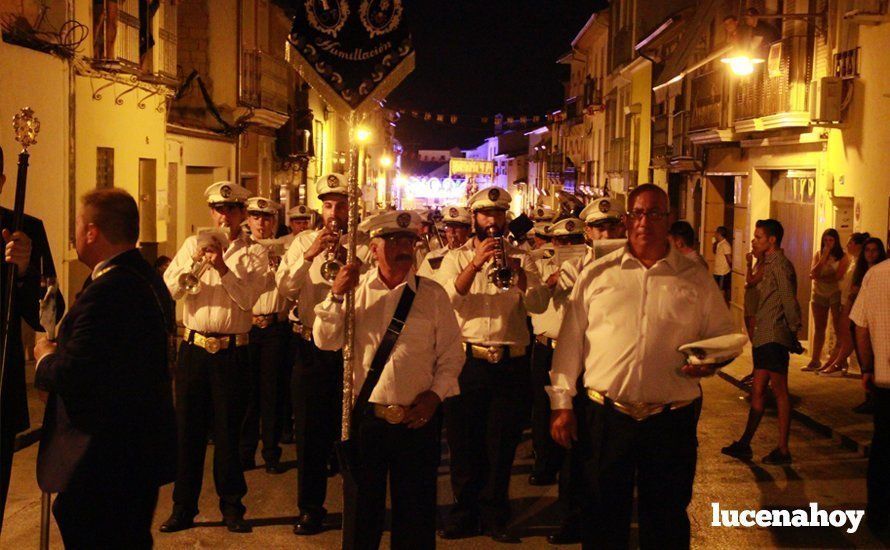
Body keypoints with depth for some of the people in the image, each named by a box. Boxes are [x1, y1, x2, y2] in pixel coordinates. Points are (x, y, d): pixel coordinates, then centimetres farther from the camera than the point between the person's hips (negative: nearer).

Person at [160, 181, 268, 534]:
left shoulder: (254, 254, 2)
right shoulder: (193, 245, 8)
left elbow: (247, 299, -12)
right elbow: (167, 290, -2)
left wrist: (223, 268, -23)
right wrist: (194, 263, -16)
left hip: (232, 351, -2)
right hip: (194, 347, 2)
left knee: (228, 430, 6)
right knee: (188, 428, 7)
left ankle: (232, 507, 19)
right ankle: (183, 508, 18)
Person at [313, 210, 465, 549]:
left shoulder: (433, 294, 3)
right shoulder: (356, 289, 4)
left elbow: (451, 354, 5)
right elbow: (326, 341, -4)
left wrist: (435, 394, -7)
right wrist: (336, 296, -16)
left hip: (417, 420, 0)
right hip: (365, 417, 0)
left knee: (415, 513, 9)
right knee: (360, 511, 12)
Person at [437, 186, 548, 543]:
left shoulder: (521, 259, 8)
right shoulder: (456, 258, 6)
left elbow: (539, 303, -7)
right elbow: (448, 300, -12)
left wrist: (517, 270, -22)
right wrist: (476, 263, -23)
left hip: (511, 364, 1)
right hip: (467, 362, -1)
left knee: (502, 446, 9)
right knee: (463, 443, 8)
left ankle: (495, 517, 22)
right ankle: (464, 515, 21)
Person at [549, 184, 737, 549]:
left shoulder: (695, 279, 5)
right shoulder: (597, 275, 5)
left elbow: (723, 337, 13)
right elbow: (570, 342, 5)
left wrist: (711, 362, -9)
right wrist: (561, 403, 1)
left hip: (672, 422, 0)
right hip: (604, 418, 0)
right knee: (603, 520, 10)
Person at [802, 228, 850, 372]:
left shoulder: (843, 257, -3)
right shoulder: (818, 255, 7)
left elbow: (838, 276, -15)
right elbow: (813, 274, -6)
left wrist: (819, 277, -7)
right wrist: (824, 257, -13)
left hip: (835, 294, -4)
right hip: (819, 294, 4)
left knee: (838, 328, -6)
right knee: (819, 328, 7)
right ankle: (815, 361, 9)